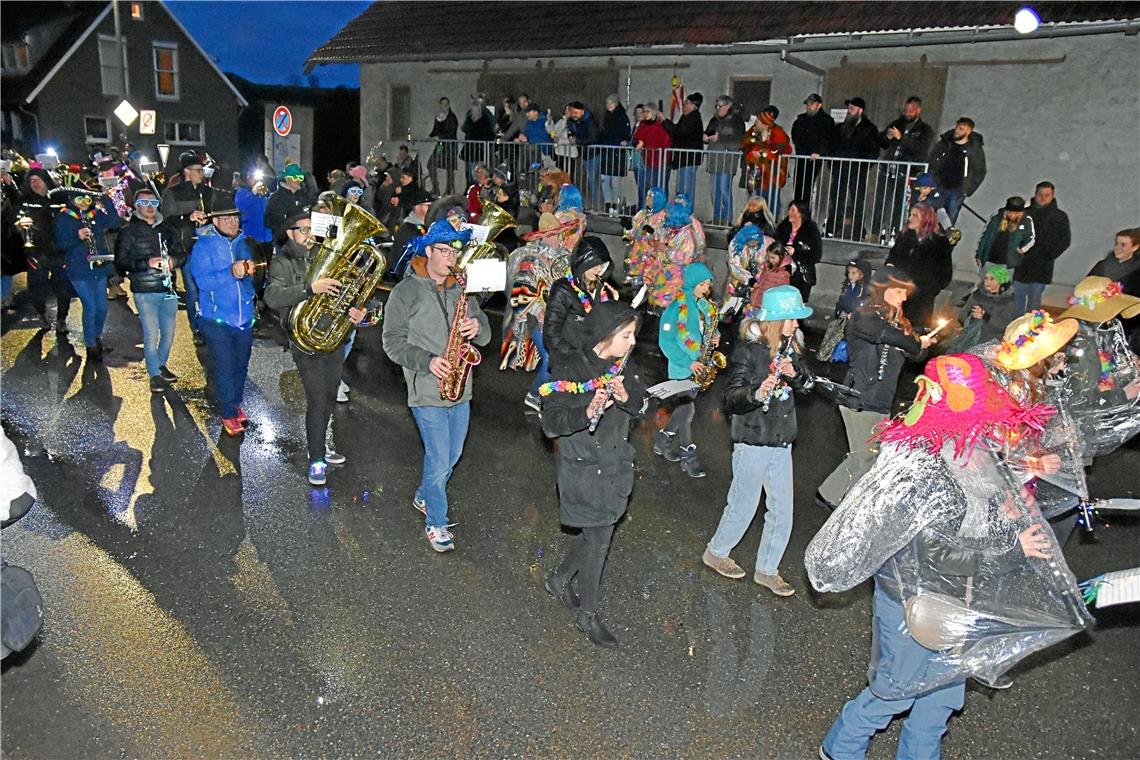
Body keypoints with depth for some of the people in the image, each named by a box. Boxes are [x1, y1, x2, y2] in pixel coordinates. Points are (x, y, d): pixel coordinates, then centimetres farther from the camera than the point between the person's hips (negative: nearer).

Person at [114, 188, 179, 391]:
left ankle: (161, 364, 33)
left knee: (169, 333, 11)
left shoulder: (165, 229, 13)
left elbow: (180, 253, 22)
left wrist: (174, 261, -2)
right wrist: (147, 263, -20)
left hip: (168, 289, 5)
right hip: (145, 292, -5)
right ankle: (154, 374, 10)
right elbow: (121, 261, -7)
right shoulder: (128, 231, -1)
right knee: (151, 334, -5)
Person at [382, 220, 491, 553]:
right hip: (427, 391, -6)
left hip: (460, 389, 6)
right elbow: (393, 342, -9)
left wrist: (478, 328, -13)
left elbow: (485, 335, 11)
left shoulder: (461, 289, 9)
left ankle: (424, 497, 44)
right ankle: (435, 523, 16)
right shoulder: (406, 291, -7)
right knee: (439, 461, -4)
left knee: (452, 456, 18)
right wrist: (426, 360, -21)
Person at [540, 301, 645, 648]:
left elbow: (640, 405, 3)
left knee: (597, 532, 18)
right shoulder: (569, 369, -21)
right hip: (584, 468, -6)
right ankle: (588, 614, 23)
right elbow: (550, 423, -24)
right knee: (599, 538, 3)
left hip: (617, 464, 7)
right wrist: (587, 412, -42)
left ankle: (559, 580, 43)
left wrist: (626, 396, -20)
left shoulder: (623, 365, -1)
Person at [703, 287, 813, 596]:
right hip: (752, 443, -6)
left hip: (782, 443, 7)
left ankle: (767, 570, 28)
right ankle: (716, 552, 34)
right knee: (744, 507, 9)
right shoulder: (747, 350, -17)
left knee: (782, 512, 11)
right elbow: (731, 399, -19)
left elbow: (806, 384, 11)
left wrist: (794, 373, -11)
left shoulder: (789, 346, 3)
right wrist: (758, 393, -38)